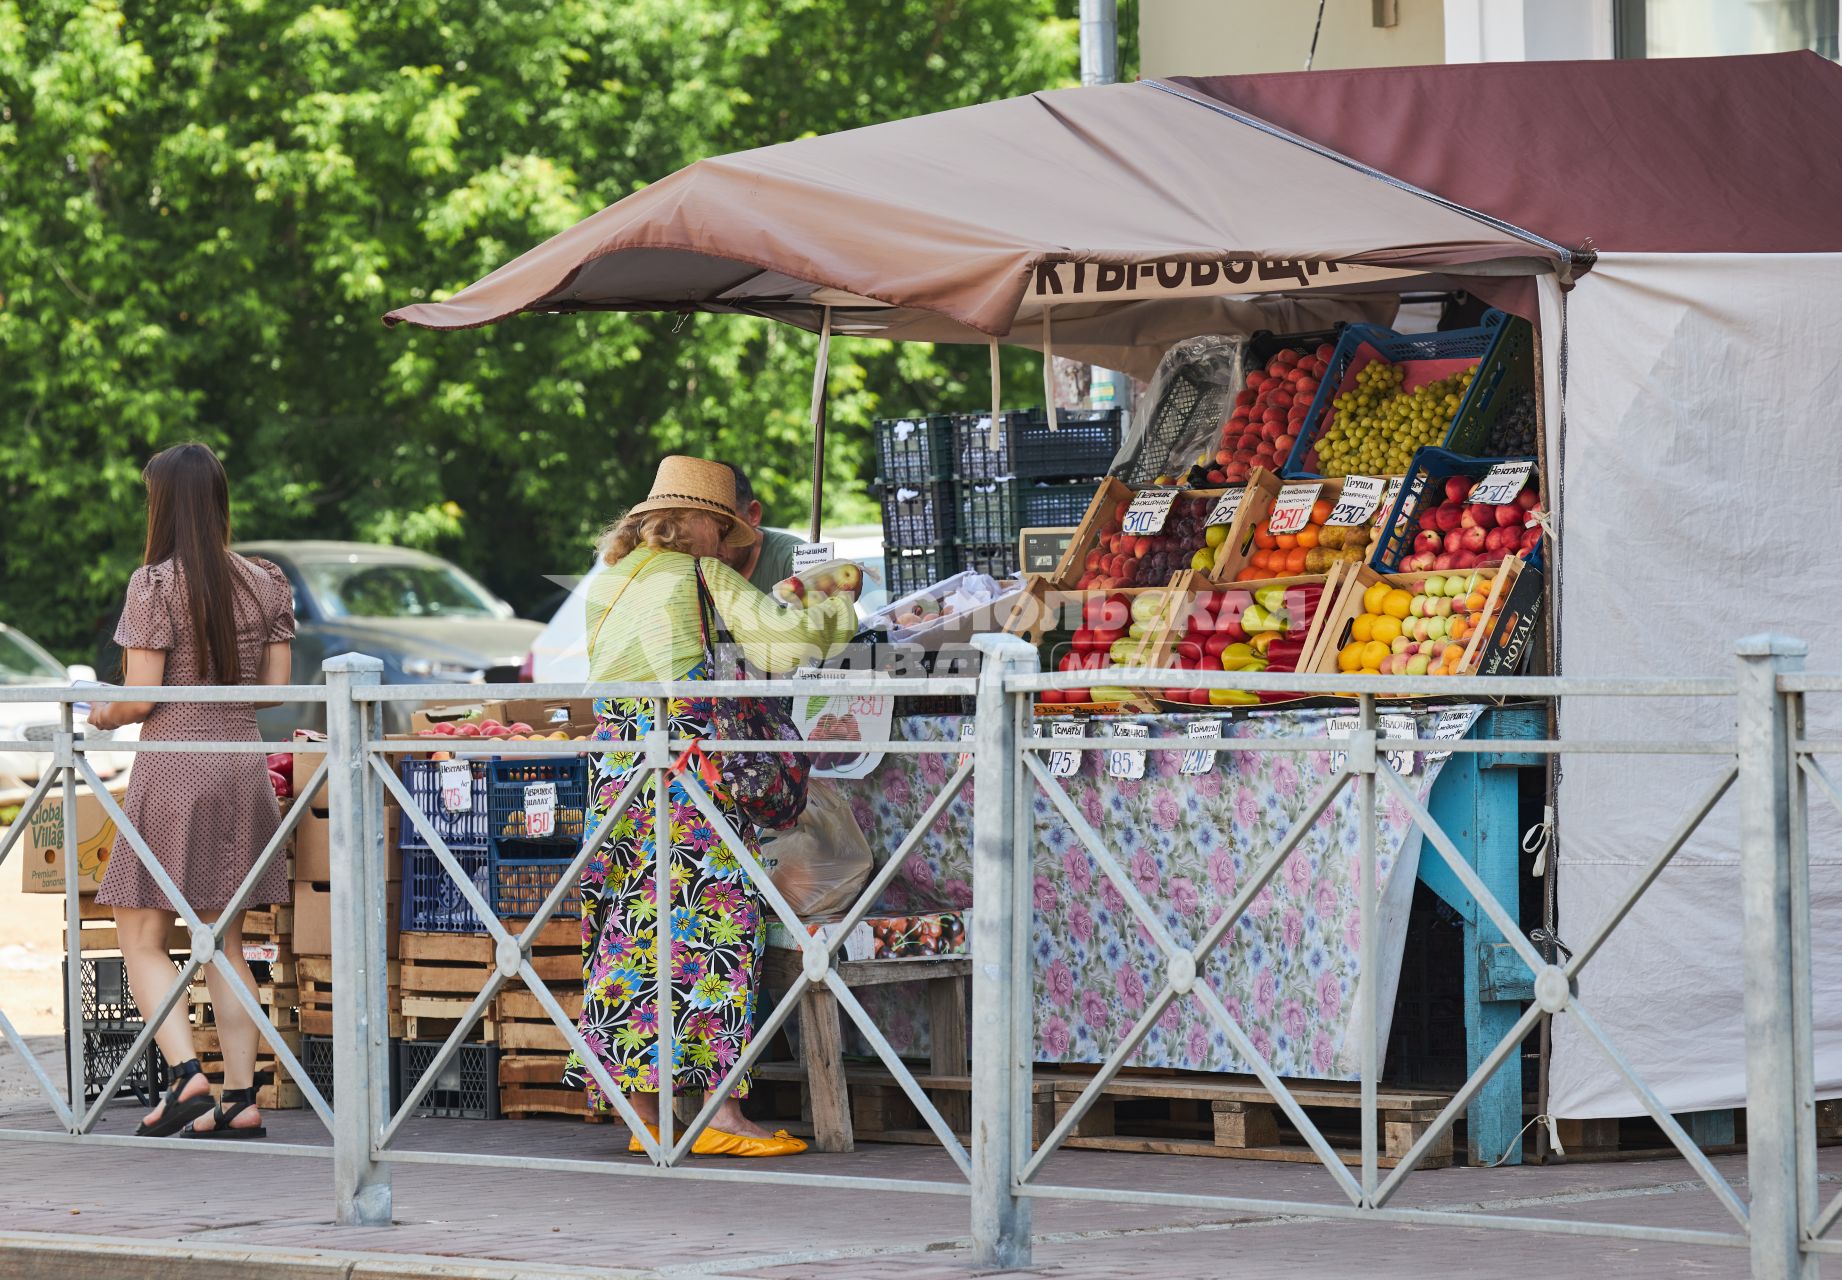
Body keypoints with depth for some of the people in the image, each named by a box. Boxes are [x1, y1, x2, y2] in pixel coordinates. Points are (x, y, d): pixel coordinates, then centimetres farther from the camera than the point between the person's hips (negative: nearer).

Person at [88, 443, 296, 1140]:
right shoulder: (263, 582, 4)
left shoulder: (156, 583, -11)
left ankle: (186, 1074, -14)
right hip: (241, 763, 6)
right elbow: (275, 686, 7)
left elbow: (141, 696, -13)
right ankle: (241, 1098, 8)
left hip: (172, 767, -5)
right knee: (224, 941, 11)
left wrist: (104, 715, 7)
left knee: (141, 939, 2)